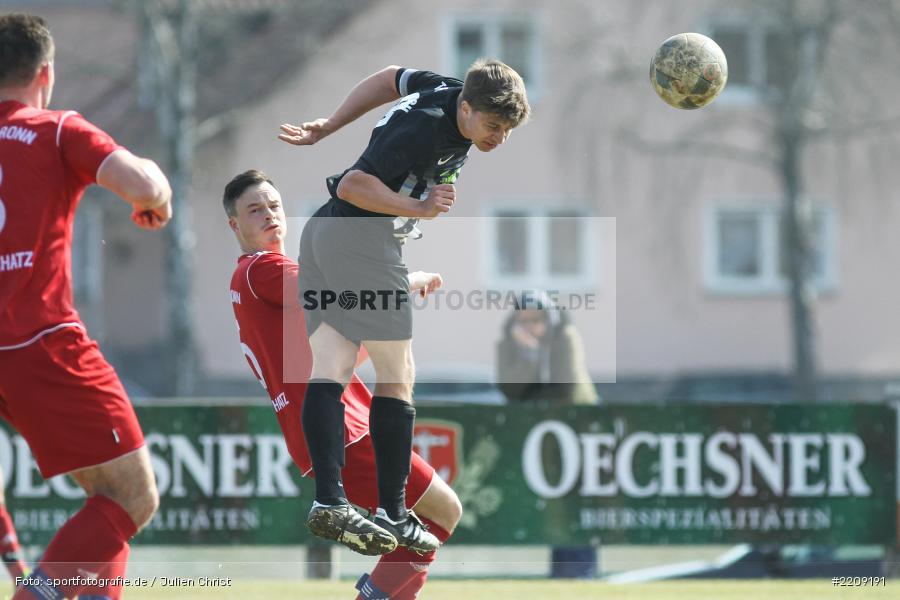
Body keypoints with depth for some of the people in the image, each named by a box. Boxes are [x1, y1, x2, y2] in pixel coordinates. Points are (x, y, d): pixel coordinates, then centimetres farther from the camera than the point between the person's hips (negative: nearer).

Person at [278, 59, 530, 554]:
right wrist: (420, 208, -21)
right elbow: (354, 185, -23)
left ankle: (327, 503, -11)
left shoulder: (455, 92, 7)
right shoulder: (425, 132, -22)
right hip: (364, 240, -9)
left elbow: (391, 79, 26)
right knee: (397, 377, 0)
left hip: (321, 234, 9)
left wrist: (328, 128, 31)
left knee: (328, 369, -3)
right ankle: (391, 513, 0)